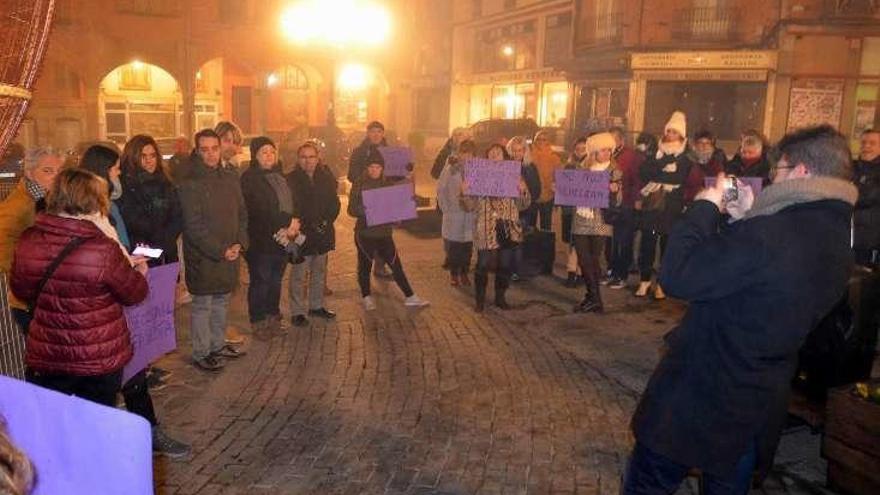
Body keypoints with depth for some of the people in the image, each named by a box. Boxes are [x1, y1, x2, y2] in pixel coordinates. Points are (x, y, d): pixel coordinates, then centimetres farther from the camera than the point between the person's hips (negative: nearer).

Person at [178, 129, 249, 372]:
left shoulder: (231, 178, 7)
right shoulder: (189, 183, -13)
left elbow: (242, 214, 11)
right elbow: (193, 226, -17)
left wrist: (240, 243, -3)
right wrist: (221, 251, -17)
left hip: (230, 254, 6)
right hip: (203, 257, -6)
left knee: (222, 302, 17)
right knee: (203, 306, 4)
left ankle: (217, 345, 32)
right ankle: (201, 353, 16)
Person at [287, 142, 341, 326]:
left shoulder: (326, 178, 6)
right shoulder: (291, 180, -7)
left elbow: (334, 203, 7)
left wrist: (327, 221, -8)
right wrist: (309, 226, -16)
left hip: (323, 233, 5)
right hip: (302, 234, -5)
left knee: (319, 272, 15)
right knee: (299, 275, 0)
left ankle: (316, 306, 29)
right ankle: (297, 312, 9)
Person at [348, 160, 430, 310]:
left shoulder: (388, 184, 5)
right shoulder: (359, 185, -4)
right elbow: (351, 209, -7)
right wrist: (364, 211, -25)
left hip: (384, 232, 3)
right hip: (365, 233, -2)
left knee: (395, 264, 5)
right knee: (365, 265, 9)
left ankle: (410, 297, 11)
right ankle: (367, 298, 25)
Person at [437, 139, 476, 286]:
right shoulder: (451, 168, -1)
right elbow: (441, 188, 1)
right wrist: (445, 207, -4)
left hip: (470, 212, 1)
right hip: (453, 213, -1)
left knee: (467, 245, 6)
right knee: (453, 245, 4)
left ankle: (464, 273, 20)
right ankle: (453, 274, 18)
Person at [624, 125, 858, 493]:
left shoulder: (766, 235, -29)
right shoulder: (838, 245, 2)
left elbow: (676, 276, -27)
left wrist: (706, 207, -15)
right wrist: (746, 218, 6)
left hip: (695, 400, -8)